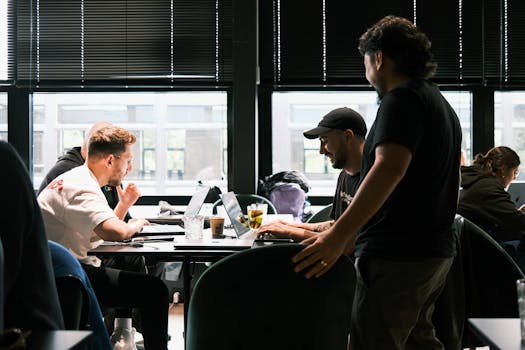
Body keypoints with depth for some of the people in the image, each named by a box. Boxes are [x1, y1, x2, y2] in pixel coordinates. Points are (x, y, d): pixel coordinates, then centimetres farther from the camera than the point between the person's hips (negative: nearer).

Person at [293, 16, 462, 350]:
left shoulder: (402, 99, -12)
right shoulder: (442, 105, 19)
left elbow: (390, 166, -28)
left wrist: (338, 236, -34)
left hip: (397, 255, -10)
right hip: (436, 250, 10)